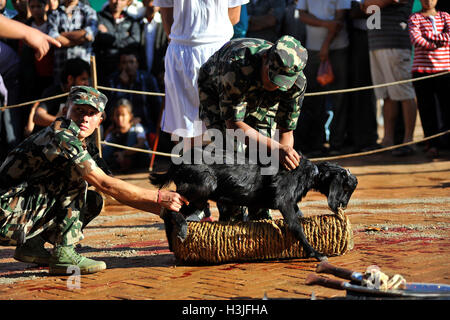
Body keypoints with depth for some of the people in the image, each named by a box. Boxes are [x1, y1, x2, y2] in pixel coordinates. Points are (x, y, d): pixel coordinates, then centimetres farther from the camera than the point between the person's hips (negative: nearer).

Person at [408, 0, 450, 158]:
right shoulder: (415, 18, 5)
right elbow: (416, 40, -11)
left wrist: (428, 35, -11)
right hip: (422, 70, -2)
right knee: (426, 108, -3)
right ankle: (432, 145, 3)